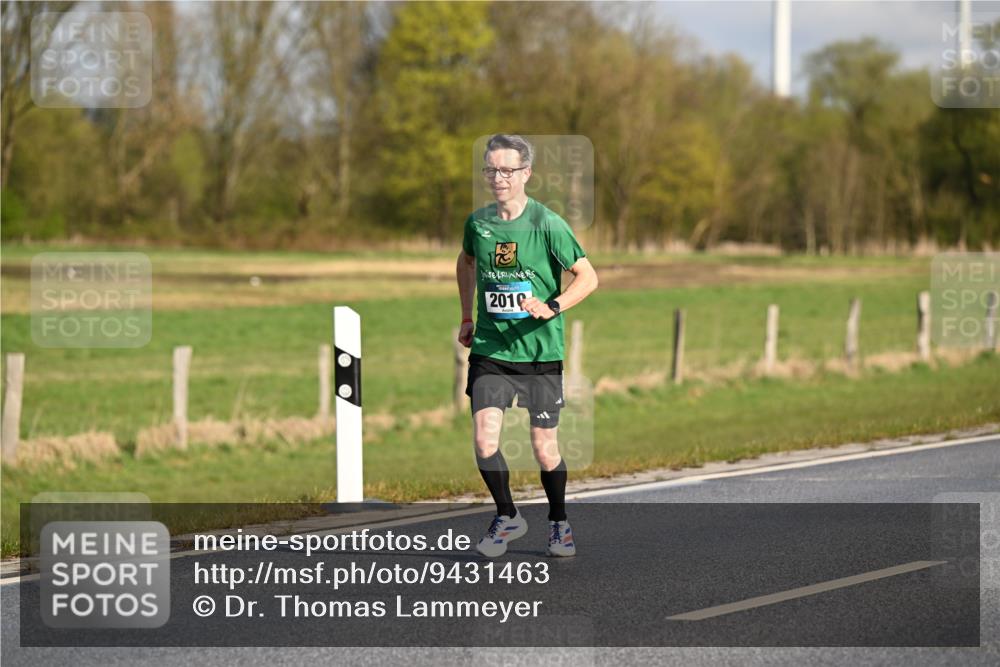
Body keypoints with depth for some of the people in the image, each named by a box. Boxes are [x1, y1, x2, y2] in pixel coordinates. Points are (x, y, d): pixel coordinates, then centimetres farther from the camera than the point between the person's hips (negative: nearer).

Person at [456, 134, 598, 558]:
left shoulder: (547, 224, -10)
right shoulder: (478, 222, 3)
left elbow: (588, 277, -8)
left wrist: (551, 308, -22)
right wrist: (467, 317, 22)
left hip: (540, 351, -2)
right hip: (490, 348, 2)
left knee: (544, 448, 3)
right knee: (485, 439, -13)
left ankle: (558, 522, 28)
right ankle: (507, 517, 10)